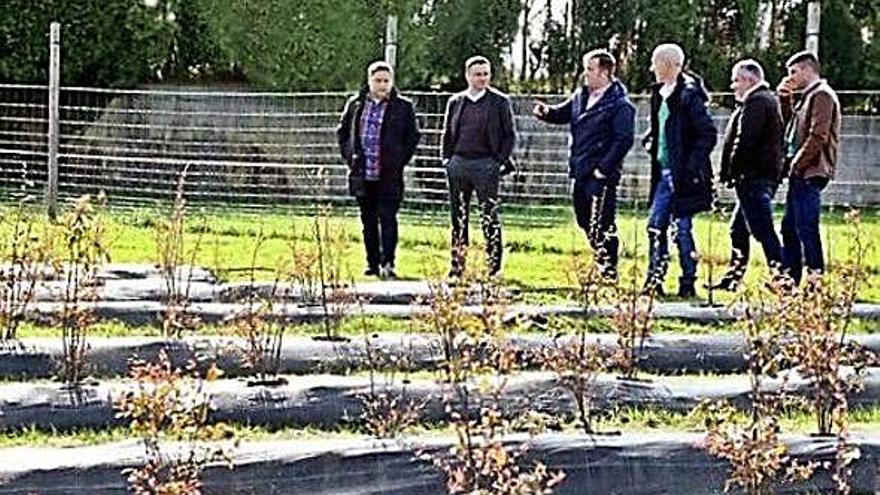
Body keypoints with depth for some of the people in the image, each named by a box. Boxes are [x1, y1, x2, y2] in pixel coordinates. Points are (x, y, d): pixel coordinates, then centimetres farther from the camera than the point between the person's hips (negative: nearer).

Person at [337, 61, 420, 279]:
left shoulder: (403, 107, 0)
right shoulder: (355, 104, 9)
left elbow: (413, 136, 5)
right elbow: (342, 131, 19)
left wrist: (400, 161, -3)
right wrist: (348, 156, 9)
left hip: (389, 176, -3)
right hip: (362, 175, 3)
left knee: (387, 218, -9)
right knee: (368, 221, 9)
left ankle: (387, 263, -8)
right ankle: (372, 264, 15)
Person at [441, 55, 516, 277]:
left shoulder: (500, 102, 2)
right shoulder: (455, 102, 12)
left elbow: (509, 135, 2)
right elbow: (447, 133, 19)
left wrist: (502, 161, -5)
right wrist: (446, 157, 7)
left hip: (486, 164, -4)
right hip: (458, 164, 4)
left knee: (490, 217, -4)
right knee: (458, 217, 7)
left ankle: (494, 265, 1)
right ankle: (458, 265, 13)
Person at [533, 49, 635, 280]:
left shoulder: (620, 104, -12)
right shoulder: (581, 96, 12)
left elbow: (624, 139, -17)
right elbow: (564, 113, 24)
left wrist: (603, 169, -19)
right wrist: (546, 112, 1)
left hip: (601, 176, -9)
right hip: (580, 172, 9)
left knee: (601, 227, -8)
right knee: (586, 223, 15)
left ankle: (609, 275, -1)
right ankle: (603, 265, 28)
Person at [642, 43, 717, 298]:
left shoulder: (688, 95, -15)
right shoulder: (660, 93, 12)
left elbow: (708, 134, -17)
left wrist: (691, 165, -19)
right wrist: (651, 139, 9)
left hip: (683, 175, -8)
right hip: (664, 172, 8)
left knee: (682, 228, -2)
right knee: (655, 226, 8)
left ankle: (688, 284, 8)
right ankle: (654, 281, 14)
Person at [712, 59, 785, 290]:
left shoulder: (756, 102, -12)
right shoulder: (769, 99, 21)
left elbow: (744, 141, -19)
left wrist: (732, 172, -12)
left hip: (753, 176, -11)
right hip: (767, 175, 11)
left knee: (763, 230, -12)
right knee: (739, 229, 16)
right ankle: (733, 278, 21)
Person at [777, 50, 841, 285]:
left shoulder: (822, 95, -11)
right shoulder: (808, 96, 20)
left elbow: (818, 136, -19)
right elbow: (790, 124, 29)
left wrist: (797, 164, -16)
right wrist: (784, 98, 16)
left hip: (810, 174, -10)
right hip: (800, 175, 10)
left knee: (806, 229, -11)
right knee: (790, 228, 13)